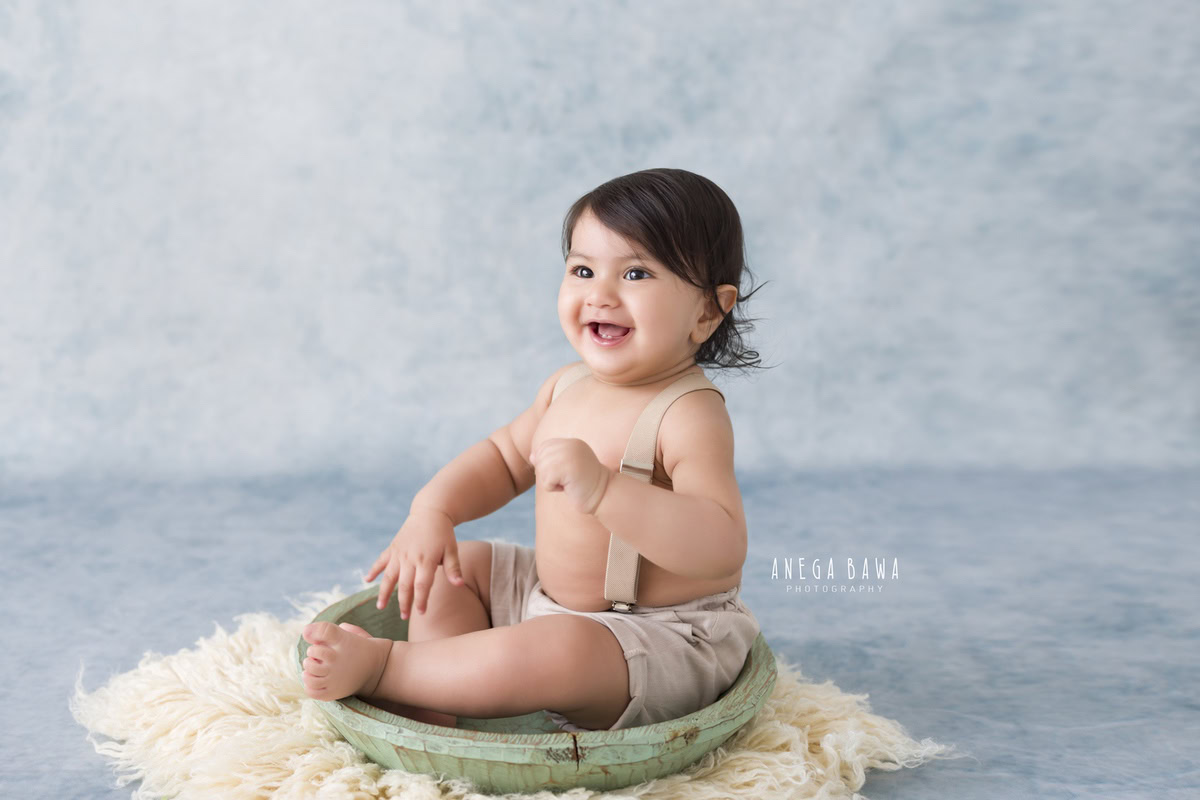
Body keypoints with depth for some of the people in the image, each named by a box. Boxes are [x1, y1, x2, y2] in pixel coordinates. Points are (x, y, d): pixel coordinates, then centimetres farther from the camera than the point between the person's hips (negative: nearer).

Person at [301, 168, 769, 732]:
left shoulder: (691, 415, -25)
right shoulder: (569, 385, 2)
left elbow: (722, 547, -37)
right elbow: (505, 456, 17)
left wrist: (601, 488, -46)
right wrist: (433, 509, -2)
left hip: (665, 640, -9)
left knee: (553, 652, -36)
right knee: (452, 564, 15)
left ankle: (383, 665, -14)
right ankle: (431, 719, -2)